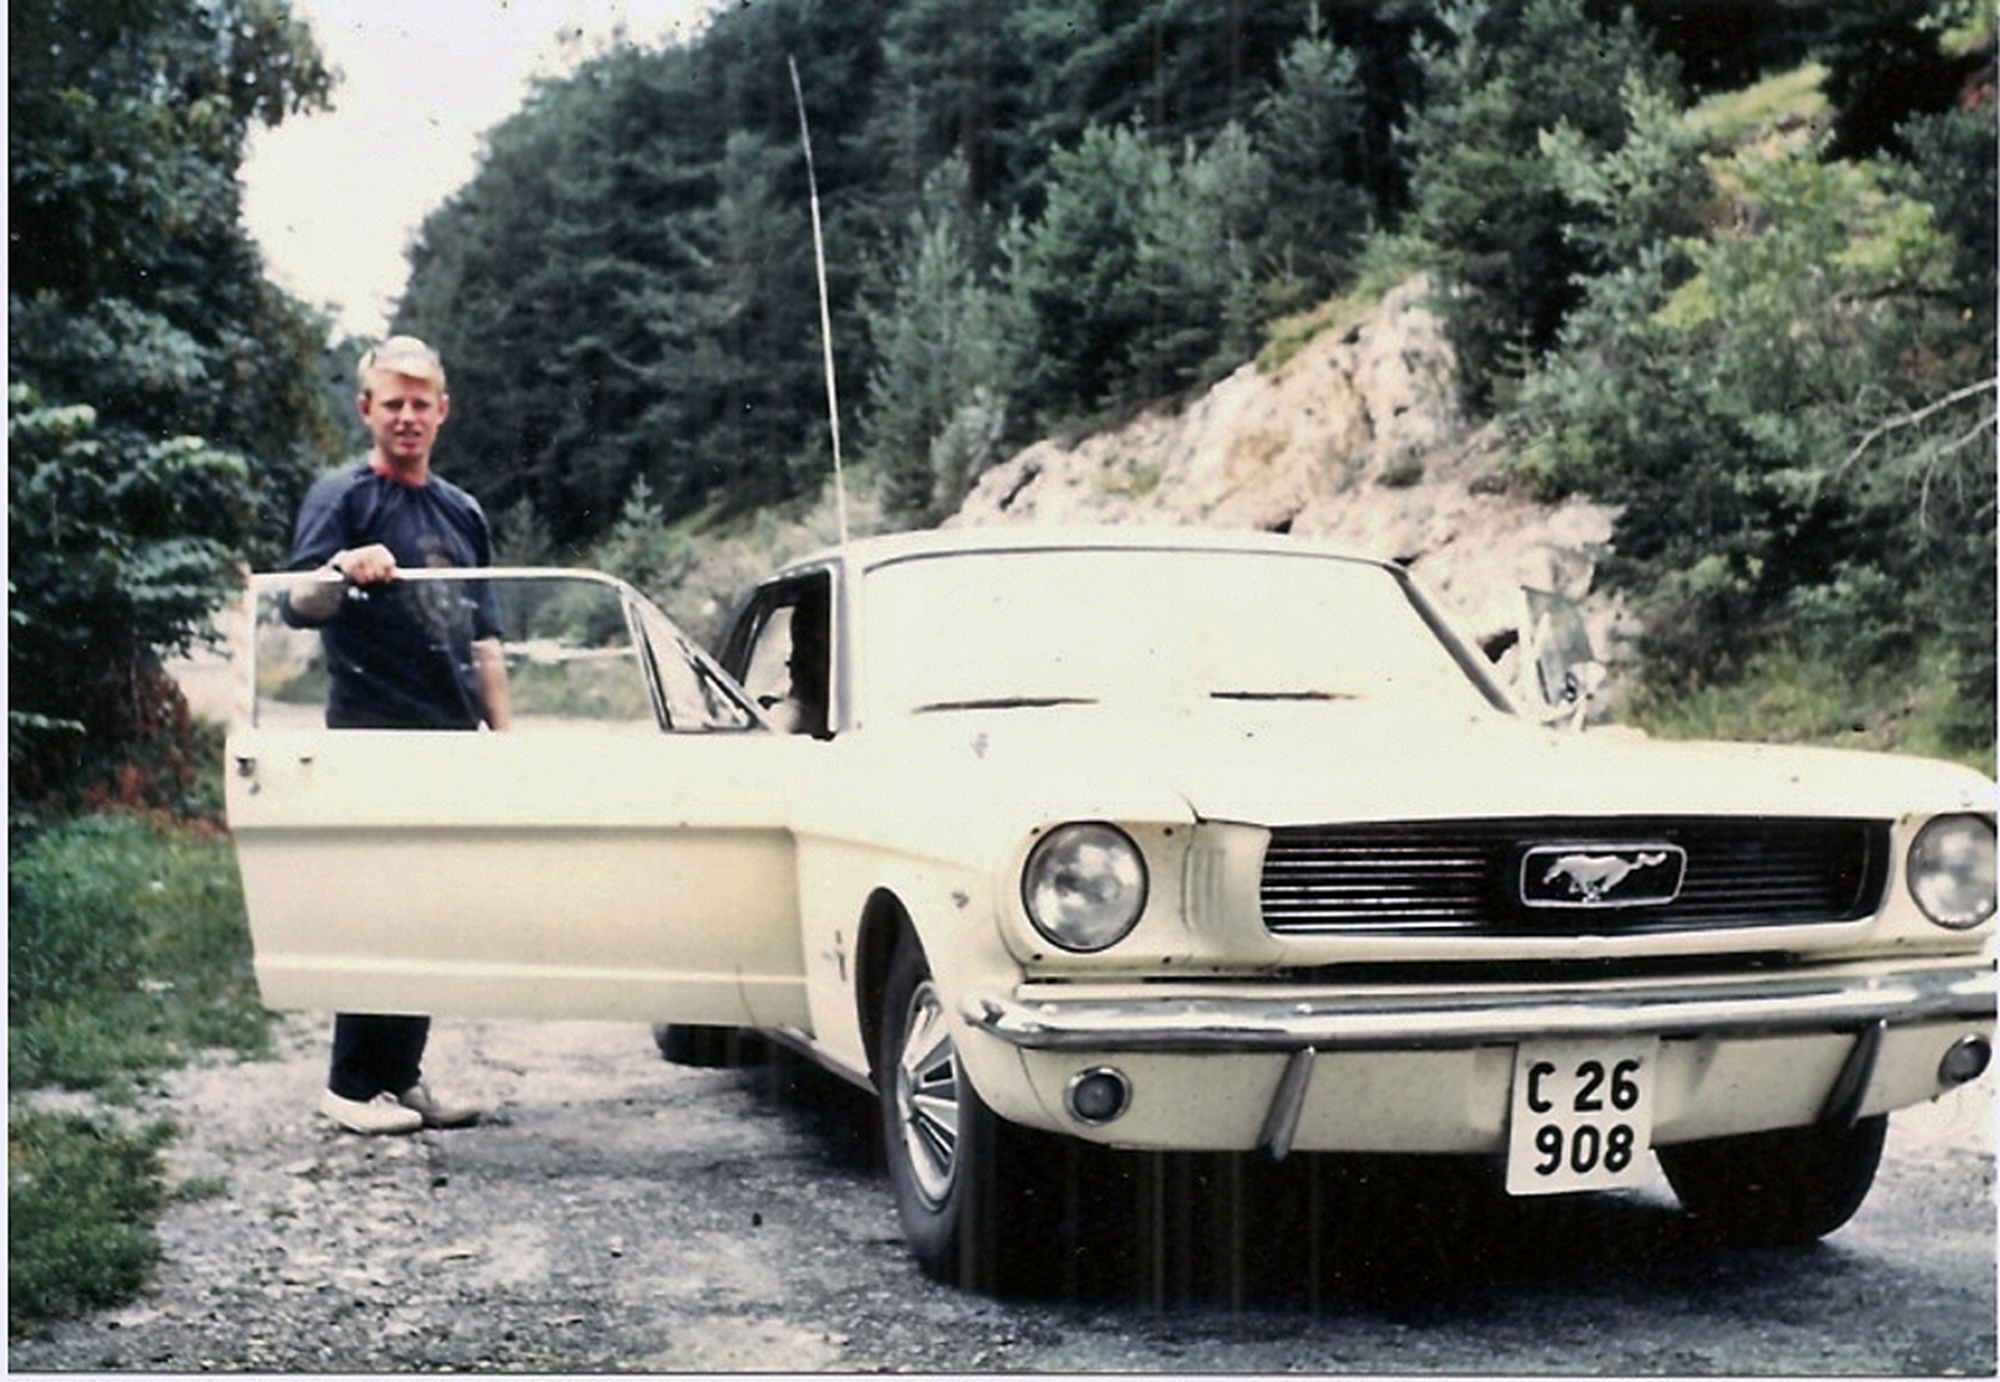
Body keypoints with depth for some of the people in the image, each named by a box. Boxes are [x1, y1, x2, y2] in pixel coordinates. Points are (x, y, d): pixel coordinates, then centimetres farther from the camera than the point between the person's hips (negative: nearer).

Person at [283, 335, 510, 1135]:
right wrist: (341, 569, -35)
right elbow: (297, 607, -14)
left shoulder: (462, 513, 17)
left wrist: (503, 735, 13)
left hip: (451, 741, 6)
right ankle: (351, 1085, 3)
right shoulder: (341, 497, -2)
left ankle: (403, 1076, 16)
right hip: (374, 739, -6)